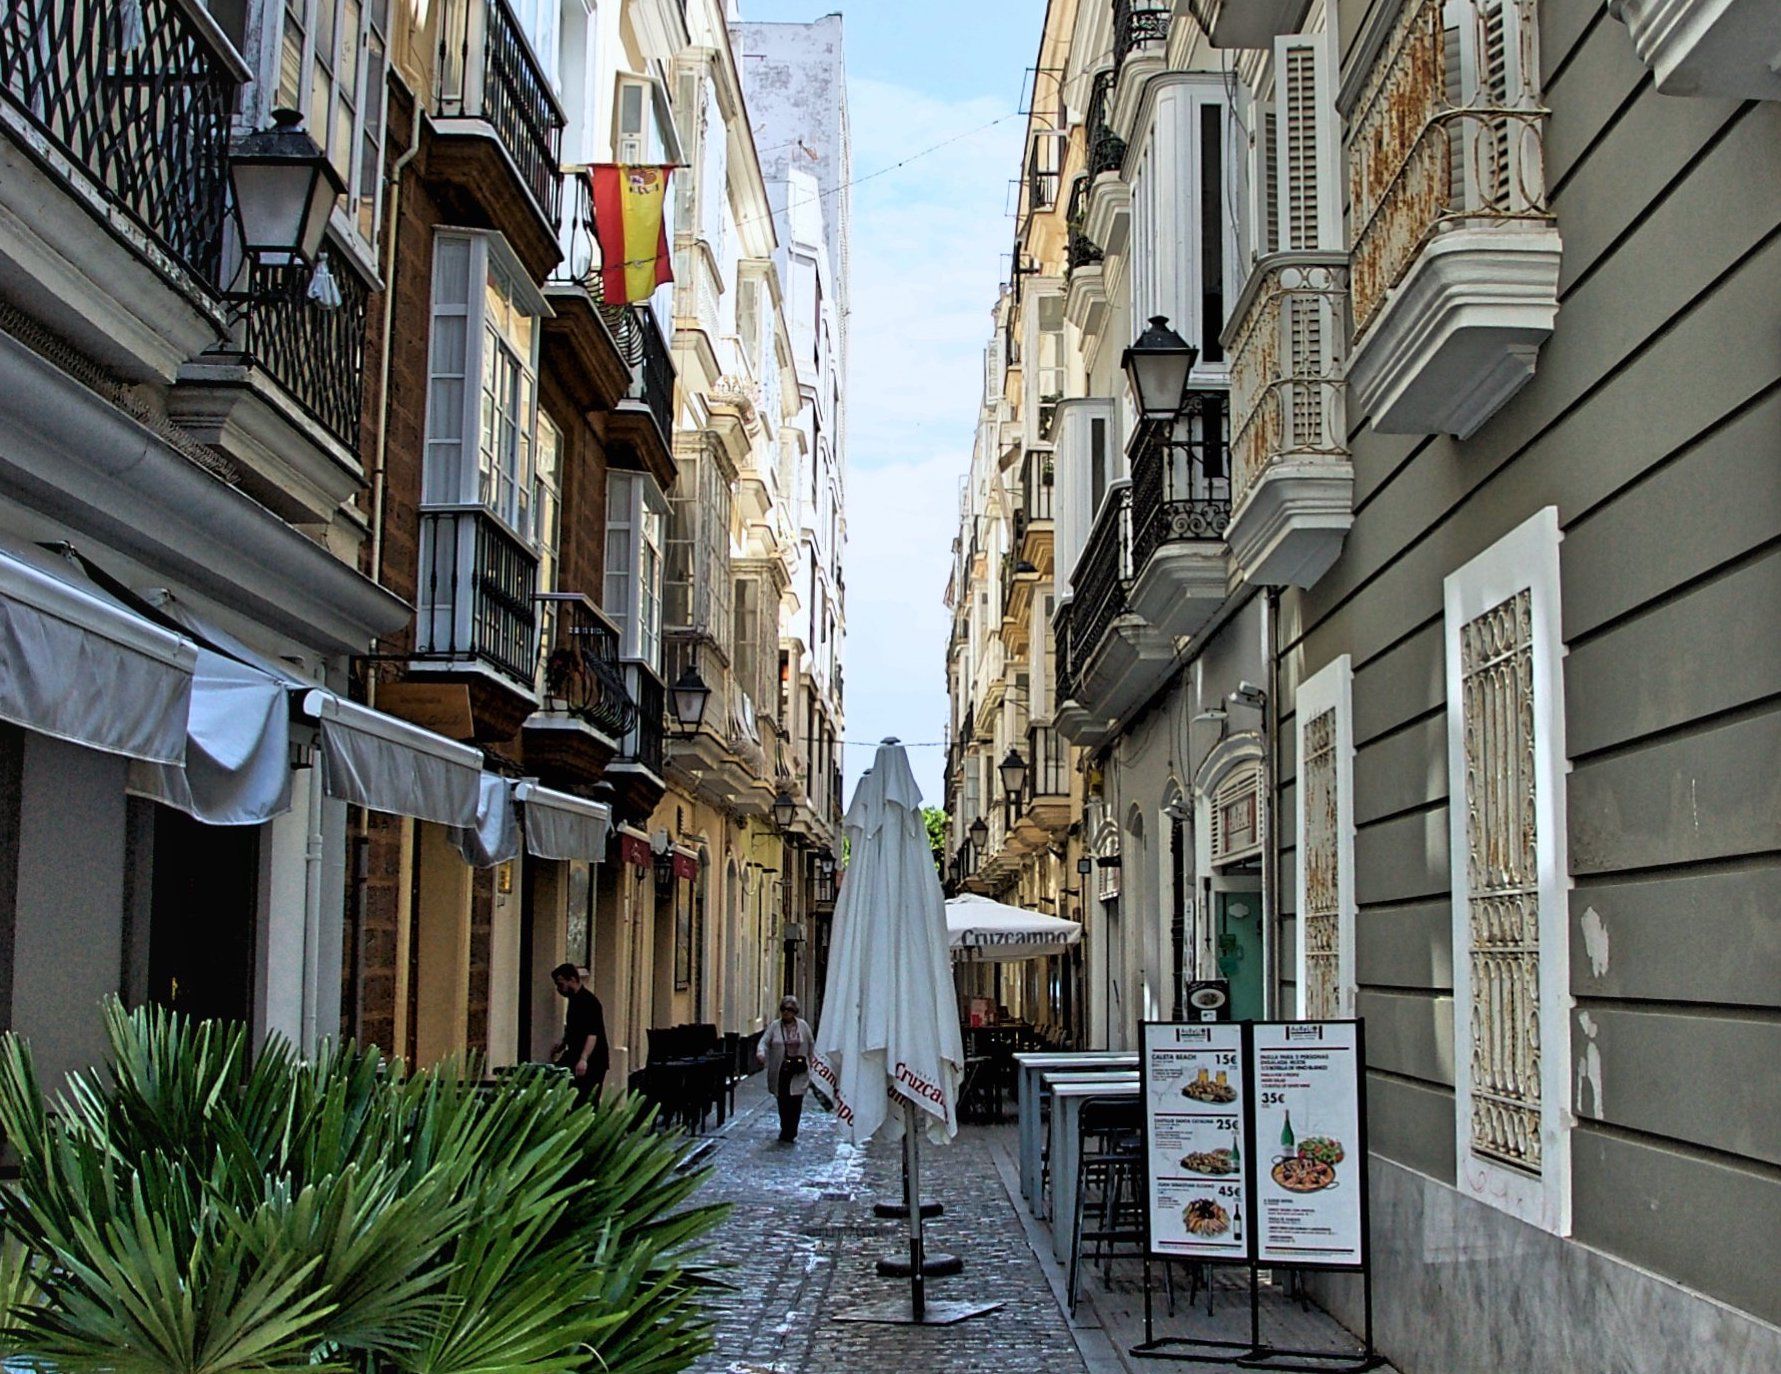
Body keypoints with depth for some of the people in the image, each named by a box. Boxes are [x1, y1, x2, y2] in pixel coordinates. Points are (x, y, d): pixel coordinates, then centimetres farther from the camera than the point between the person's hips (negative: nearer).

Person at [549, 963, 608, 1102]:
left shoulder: (588, 1001, -16)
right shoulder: (574, 1000, 14)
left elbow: (592, 1034, -25)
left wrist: (583, 1059, -34)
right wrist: (562, 1044, 14)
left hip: (591, 1063, -9)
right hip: (575, 1059, 9)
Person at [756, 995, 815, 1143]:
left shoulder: (803, 1025, 5)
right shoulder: (775, 1026, 3)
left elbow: (811, 1044, 13)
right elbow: (764, 1041, -4)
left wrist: (811, 1063, 13)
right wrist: (761, 1053, -25)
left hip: (798, 1071, 0)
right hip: (780, 1071, 0)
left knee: (795, 1102, -6)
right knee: (783, 1103, 4)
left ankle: (788, 1134, 3)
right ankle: (788, 1133, 20)